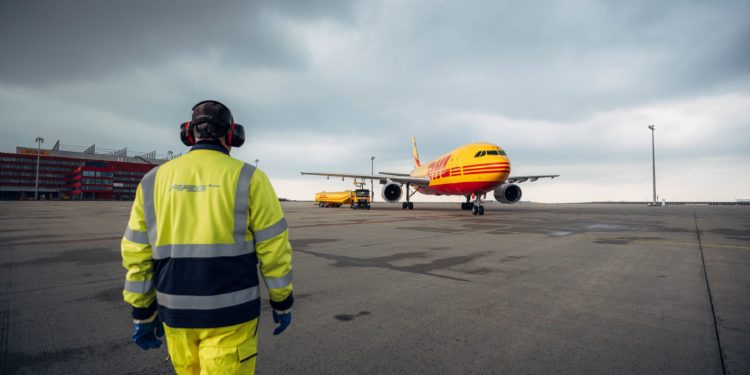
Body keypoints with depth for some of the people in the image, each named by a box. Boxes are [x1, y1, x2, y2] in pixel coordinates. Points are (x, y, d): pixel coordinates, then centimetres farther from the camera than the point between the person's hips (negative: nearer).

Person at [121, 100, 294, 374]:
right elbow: (273, 247, -10)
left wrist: (143, 313, 14)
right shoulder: (248, 178, -11)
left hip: (176, 312, 5)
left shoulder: (154, 180, 2)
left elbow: (137, 254, 4)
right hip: (230, 312, -4)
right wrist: (282, 303, 2)